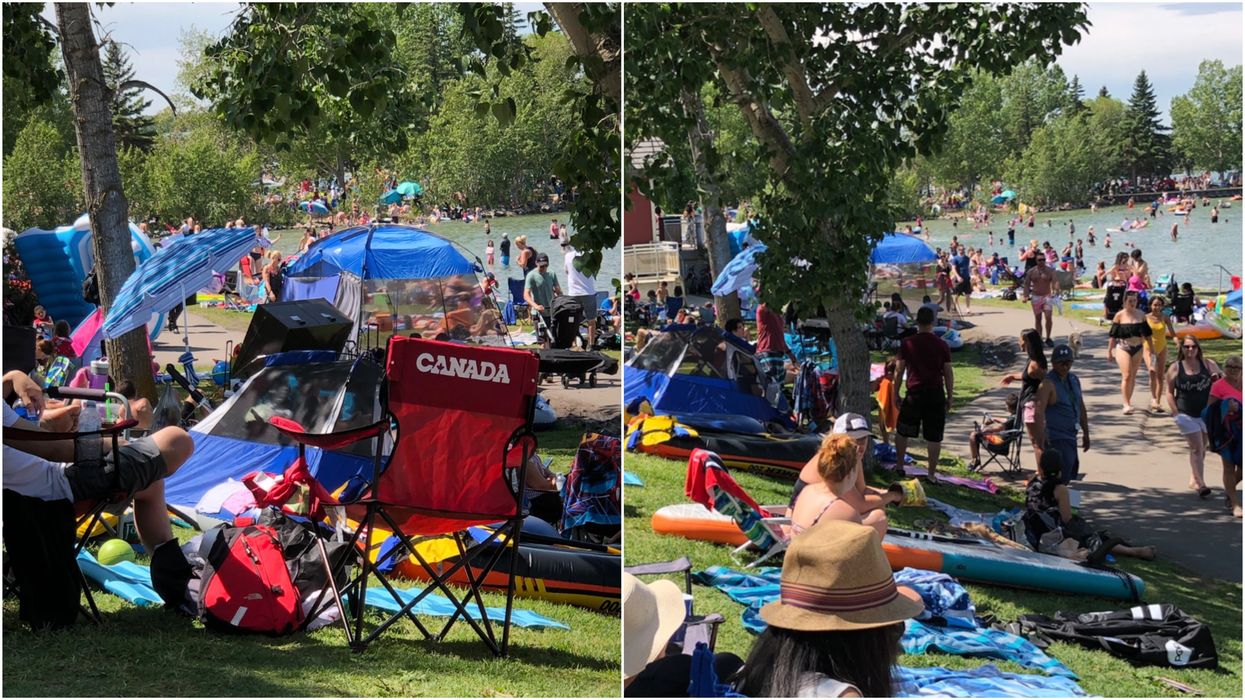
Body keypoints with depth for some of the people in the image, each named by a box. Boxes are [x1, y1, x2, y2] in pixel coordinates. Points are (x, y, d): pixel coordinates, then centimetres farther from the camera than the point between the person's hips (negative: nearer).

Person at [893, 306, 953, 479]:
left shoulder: (907, 343, -3)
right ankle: (932, 474, 9)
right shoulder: (942, 345, 0)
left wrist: (896, 393, 10)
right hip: (936, 394, 0)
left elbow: (899, 370, 1)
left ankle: (899, 466, 23)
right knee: (934, 437, 6)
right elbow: (948, 373, 2)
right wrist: (949, 397, 12)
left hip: (915, 393, 0)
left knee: (902, 432, 18)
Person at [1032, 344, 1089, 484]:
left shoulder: (1074, 380, 10)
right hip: (1056, 439, -9)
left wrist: (1085, 433, 22)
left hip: (1070, 437, 9)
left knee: (1072, 474, 17)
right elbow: (1039, 412, -26)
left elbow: (1081, 407, 21)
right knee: (1062, 478, -15)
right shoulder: (1048, 383, -16)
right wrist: (1041, 439, -35)